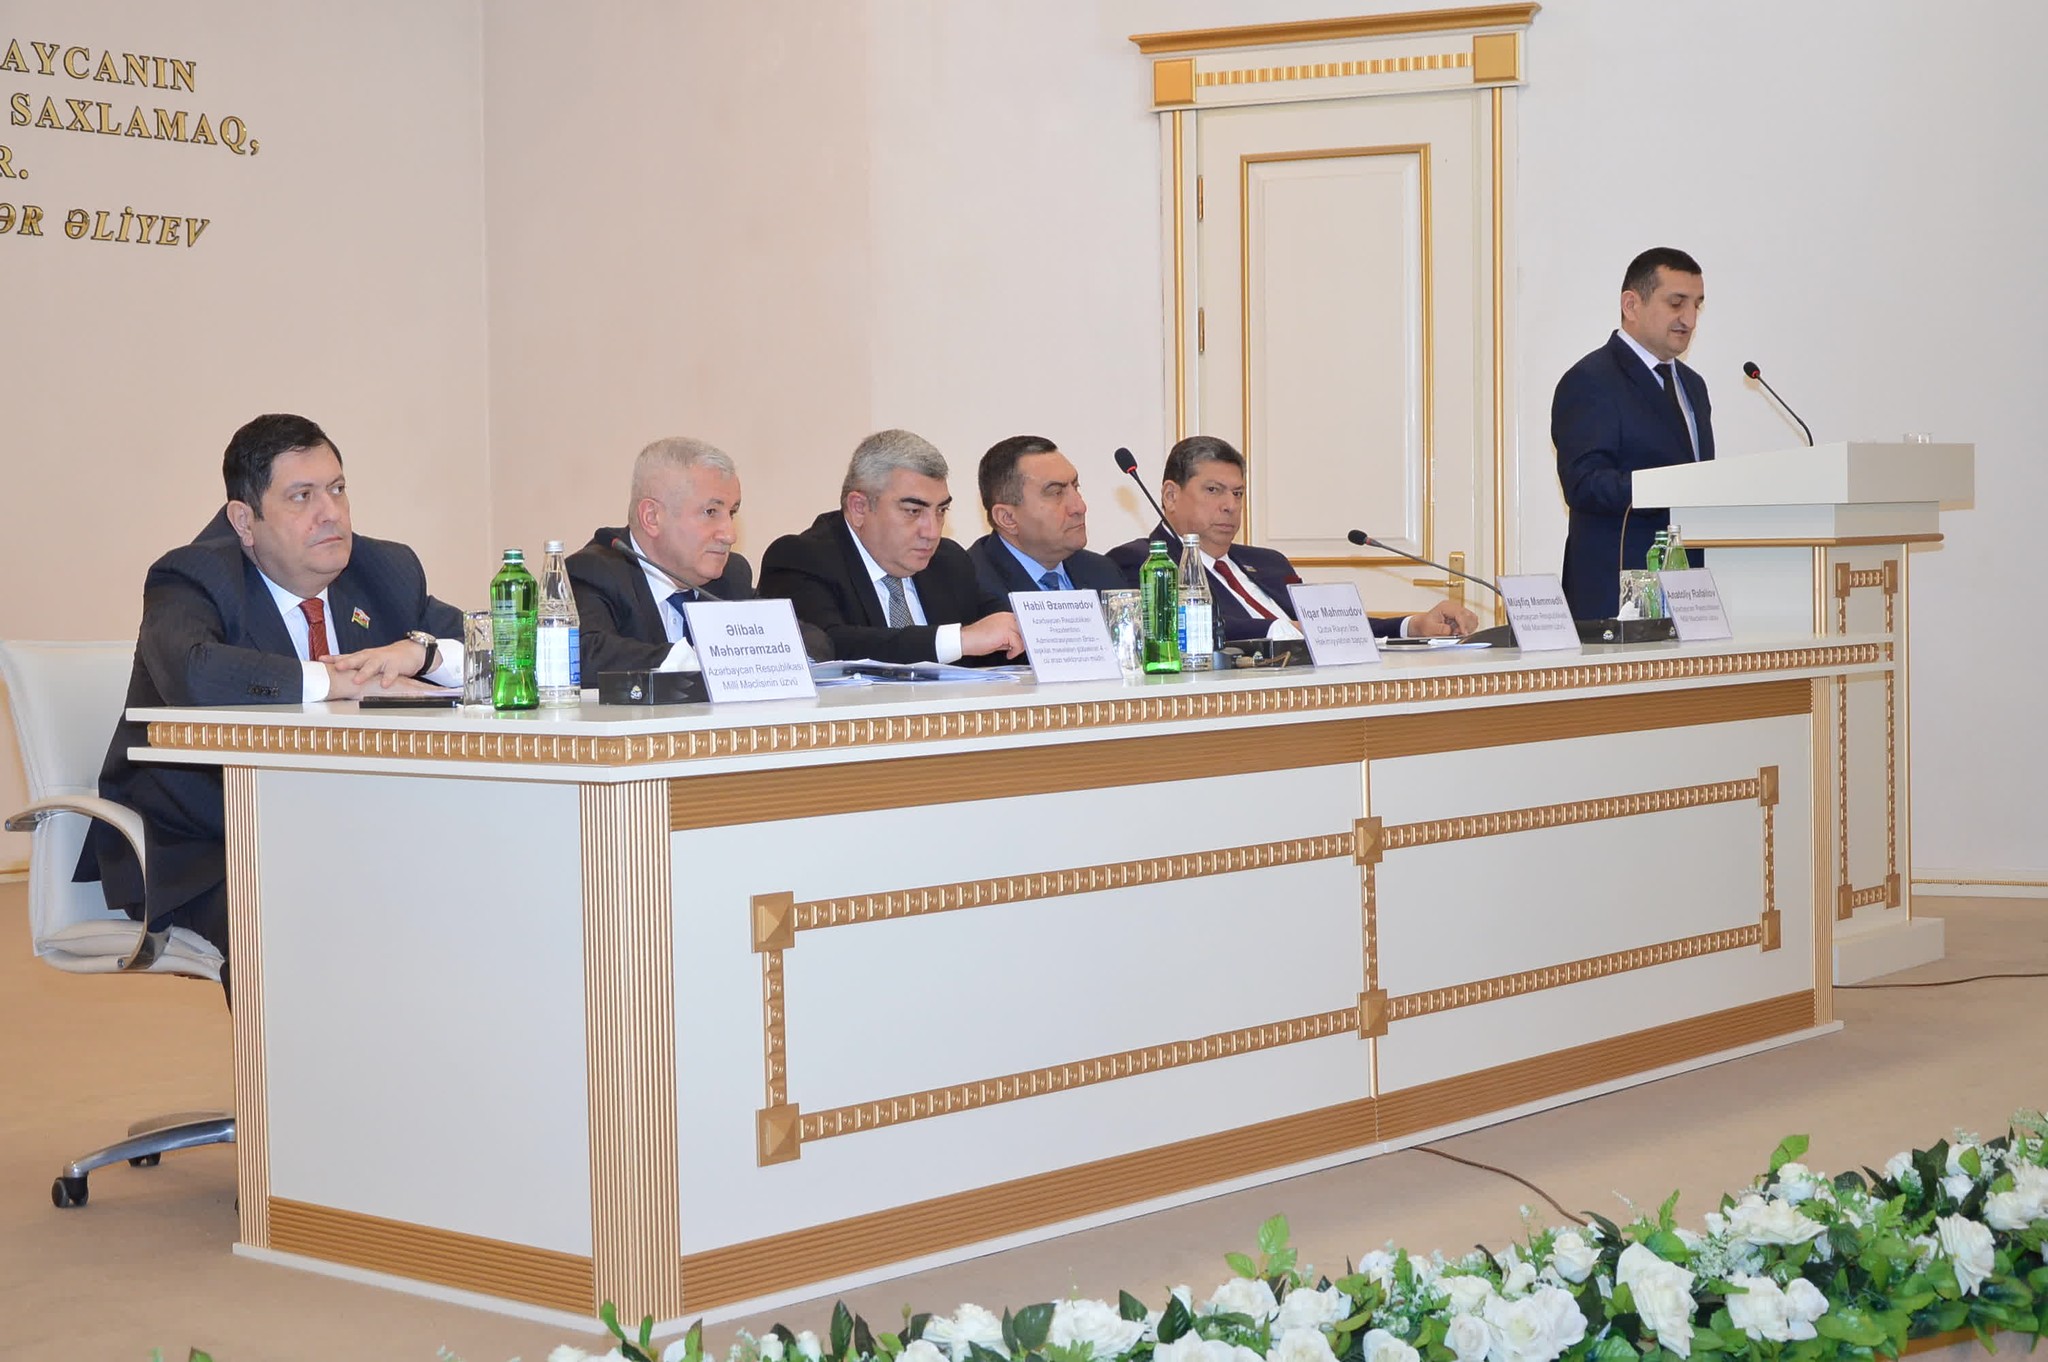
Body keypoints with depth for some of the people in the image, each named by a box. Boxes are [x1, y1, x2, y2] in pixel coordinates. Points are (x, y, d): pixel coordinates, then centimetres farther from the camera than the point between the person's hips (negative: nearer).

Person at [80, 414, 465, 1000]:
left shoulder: (389, 572, 9)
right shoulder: (196, 578, -7)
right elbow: (190, 672, -30)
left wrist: (419, 650, -14)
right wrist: (346, 681, -24)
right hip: (200, 863, -5)